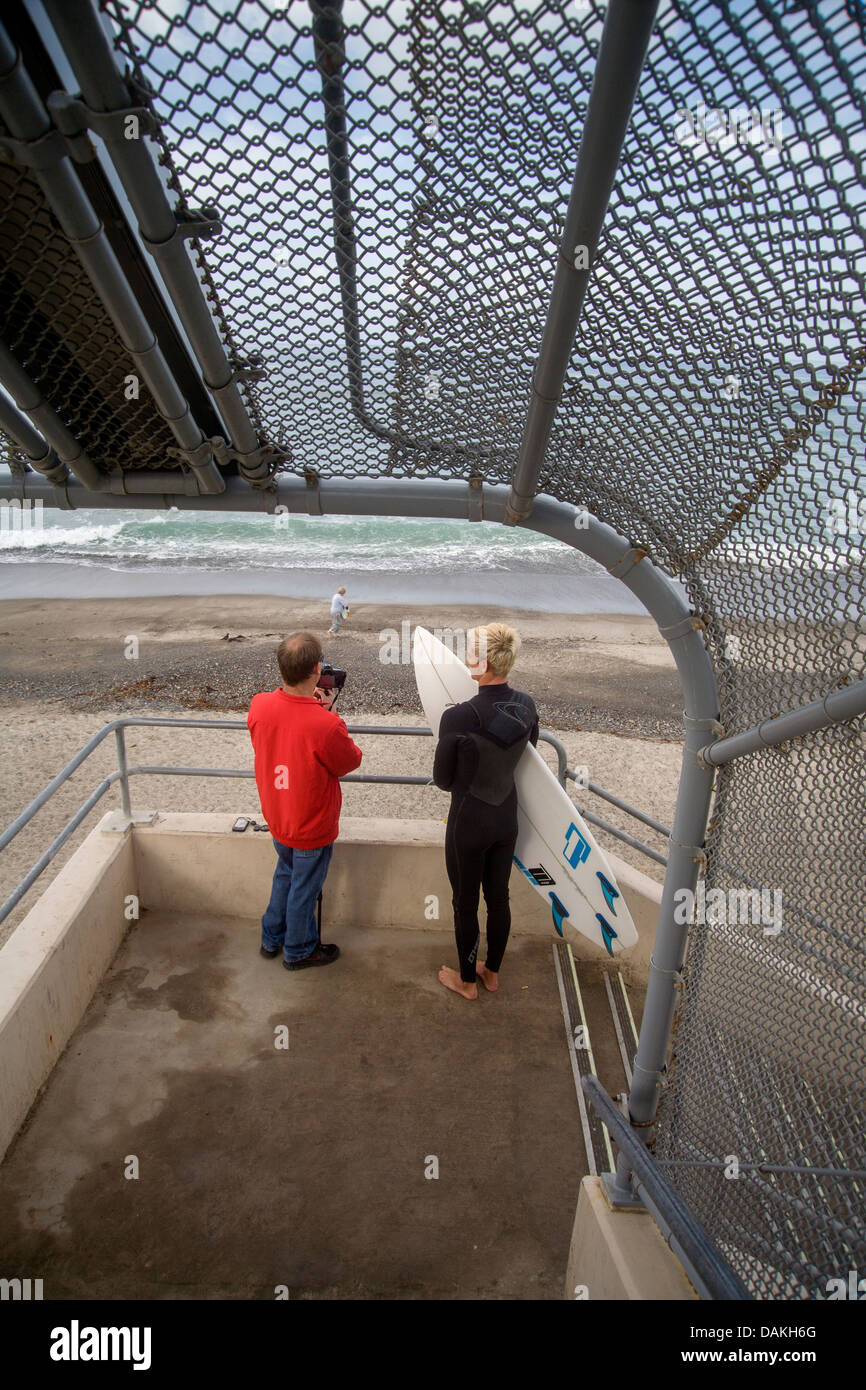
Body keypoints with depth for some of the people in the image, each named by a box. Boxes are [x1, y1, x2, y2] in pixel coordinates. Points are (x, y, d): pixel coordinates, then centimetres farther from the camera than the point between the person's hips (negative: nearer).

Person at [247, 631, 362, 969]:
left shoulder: (259, 706, -17)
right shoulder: (326, 726, -36)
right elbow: (351, 762, -15)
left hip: (276, 818, 6)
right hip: (313, 827, -6)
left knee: (285, 874, 31)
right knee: (304, 889, 19)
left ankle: (272, 938, 50)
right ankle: (299, 951, 43)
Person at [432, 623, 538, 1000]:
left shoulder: (458, 717, -28)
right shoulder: (526, 706, -10)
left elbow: (442, 779, -15)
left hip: (469, 822, -5)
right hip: (507, 817, 5)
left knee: (466, 904, 16)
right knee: (498, 898, 23)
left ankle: (467, 980, 38)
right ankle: (492, 972, 44)